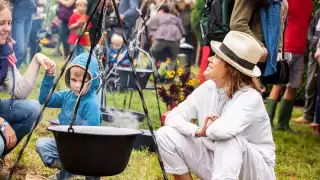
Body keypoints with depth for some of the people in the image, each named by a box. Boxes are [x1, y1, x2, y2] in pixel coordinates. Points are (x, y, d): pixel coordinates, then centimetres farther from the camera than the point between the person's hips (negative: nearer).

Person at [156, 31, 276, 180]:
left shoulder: (250, 97, -26)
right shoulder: (207, 89, -5)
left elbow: (224, 130, -44)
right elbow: (172, 117, -6)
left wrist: (208, 130, -20)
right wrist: (198, 131, -25)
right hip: (217, 164, 6)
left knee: (228, 138, -38)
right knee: (166, 134, -9)